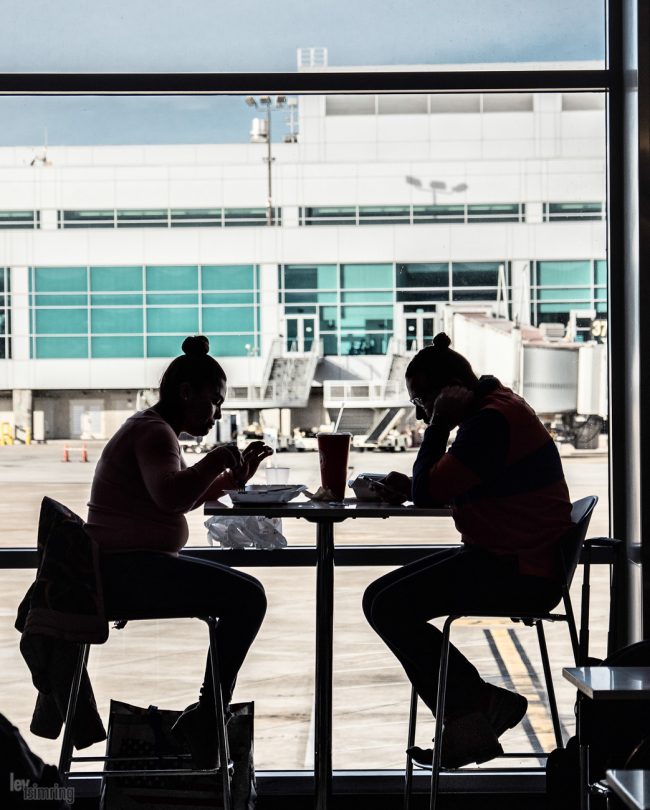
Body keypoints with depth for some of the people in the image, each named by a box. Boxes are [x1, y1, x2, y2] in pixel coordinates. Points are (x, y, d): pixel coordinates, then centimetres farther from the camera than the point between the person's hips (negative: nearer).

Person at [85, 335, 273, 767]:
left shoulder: (155, 428, 20)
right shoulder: (154, 432, -14)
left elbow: (187, 496, 28)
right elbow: (170, 496, -32)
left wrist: (236, 474, 16)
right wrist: (217, 458, -21)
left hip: (127, 571, 11)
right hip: (126, 573, -11)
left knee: (241, 589, 22)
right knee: (246, 596, -20)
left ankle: (209, 715, 23)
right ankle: (205, 720, -10)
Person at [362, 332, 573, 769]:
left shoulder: (492, 421, -19)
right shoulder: (492, 407, 15)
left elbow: (428, 494, -21)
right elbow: (446, 491, 21)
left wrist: (439, 424, -13)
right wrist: (412, 488, 2)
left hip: (520, 572, -11)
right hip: (501, 557, 11)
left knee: (390, 608, -17)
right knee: (379, 598, 8)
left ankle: (476, 707, -4)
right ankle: (468, 717, 4)